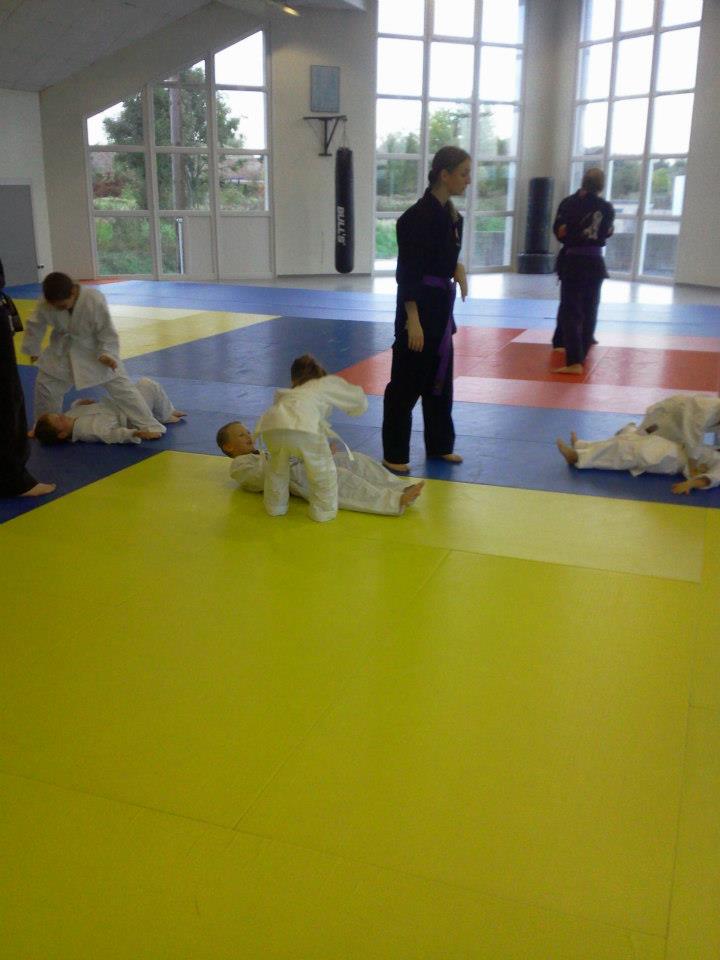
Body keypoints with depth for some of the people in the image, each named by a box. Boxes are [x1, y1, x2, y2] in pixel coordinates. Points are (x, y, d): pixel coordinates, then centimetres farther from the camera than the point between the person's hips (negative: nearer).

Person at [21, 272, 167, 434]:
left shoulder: (95, 300, -32)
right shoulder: (46, 303, -21)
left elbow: (107, 331, -20)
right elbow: (34, 326, -1)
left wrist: (106, 353, -29)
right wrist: (32, 350, 10)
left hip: (96, 350, -4)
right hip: (63, 352, 4)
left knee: (120, 386, -7)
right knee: (44, 384, 10)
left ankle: (149, 426, -3)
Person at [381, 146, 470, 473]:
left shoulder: (450, 213, 9)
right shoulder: (419, 216, -17)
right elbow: (408, 272, -19)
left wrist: (457, 268, 4)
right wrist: (413, 319, -22)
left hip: (440, 305, 9)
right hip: (419, 307, -9)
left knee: (440, 379, 17)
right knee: (407, 383, -2)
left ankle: (439, 445, 30)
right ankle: (394, 455, 9)